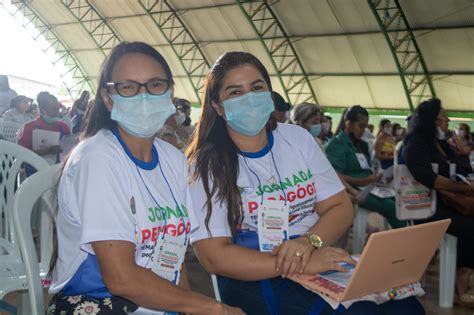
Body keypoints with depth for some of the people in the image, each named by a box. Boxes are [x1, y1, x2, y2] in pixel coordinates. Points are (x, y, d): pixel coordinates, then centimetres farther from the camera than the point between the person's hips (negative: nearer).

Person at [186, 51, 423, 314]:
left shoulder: (297, 138, 10)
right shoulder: (207, 164, -5)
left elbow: (340, 207, 7)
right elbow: (214, 257, -14)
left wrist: (309, 242, -16)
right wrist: (303, 265, -24)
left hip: (321, 262, 6)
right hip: (255, 279, -5)